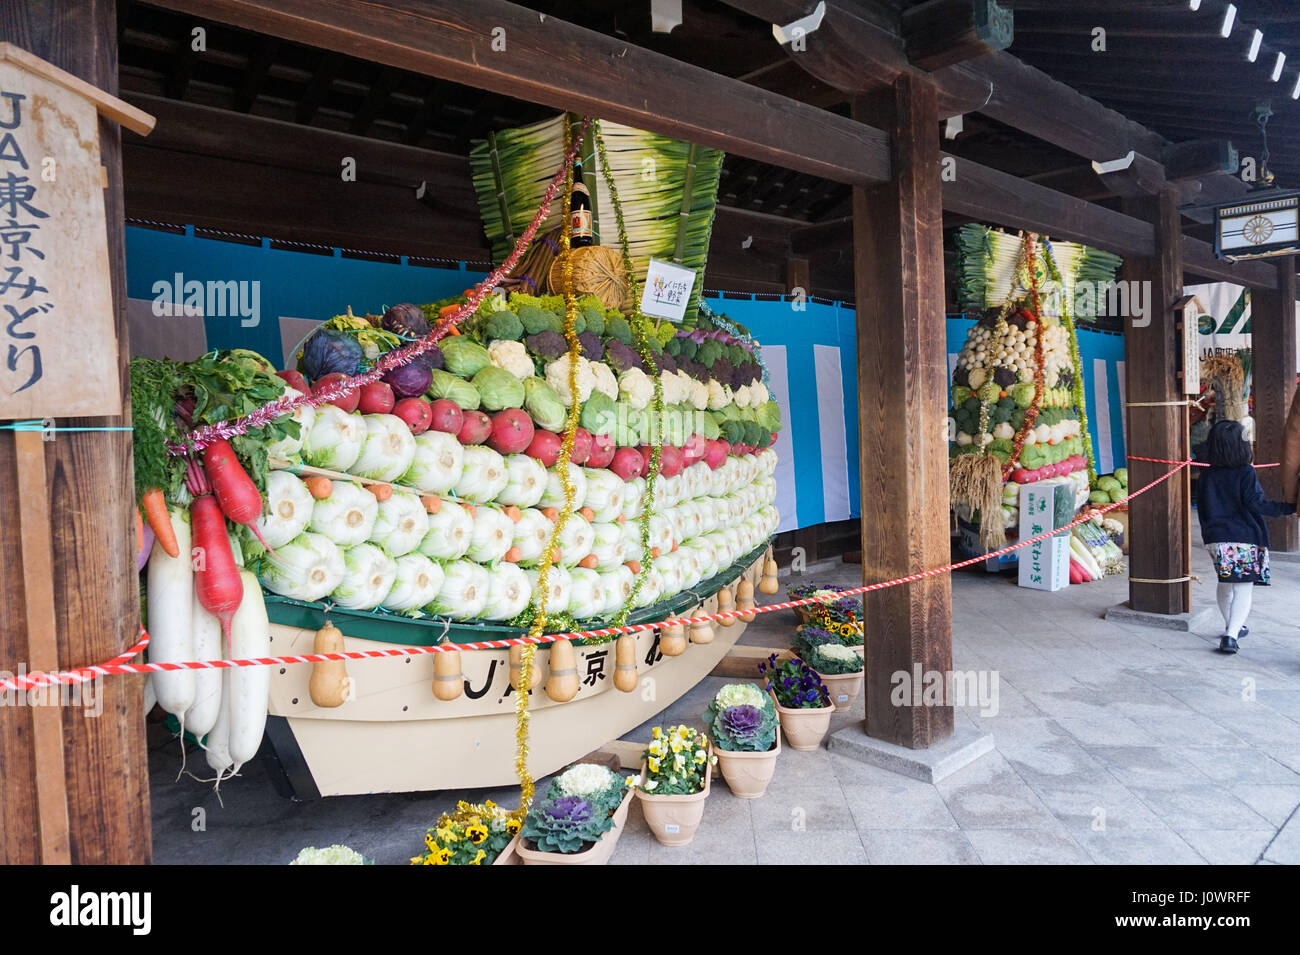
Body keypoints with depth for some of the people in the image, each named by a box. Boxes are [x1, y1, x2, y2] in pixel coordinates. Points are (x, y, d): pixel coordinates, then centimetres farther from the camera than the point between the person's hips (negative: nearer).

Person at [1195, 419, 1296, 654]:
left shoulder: (1205, 476, 4)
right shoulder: (1245, 473, -11)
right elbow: (1256, 504, -14)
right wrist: (1289, 508, -6)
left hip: (1216, 539, 5)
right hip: (1245, 539, -5)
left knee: (1225, 584, 21)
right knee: (1243, 588, -1)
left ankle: (1233, 627, 36)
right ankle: (1231, 635, -13)